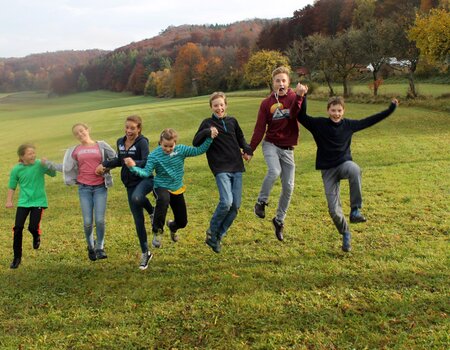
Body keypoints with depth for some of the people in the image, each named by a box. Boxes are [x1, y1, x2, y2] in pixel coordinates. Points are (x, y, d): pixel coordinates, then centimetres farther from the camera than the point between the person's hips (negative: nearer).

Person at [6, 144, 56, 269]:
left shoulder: (39, 164, -8)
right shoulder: (16, 169, -4)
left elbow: (53, 174, -14)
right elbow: (12, 187, 6)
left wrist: (47, 165, -30)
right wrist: (9, 200, -2)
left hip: (38, 201, -1)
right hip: (23, 202, 2)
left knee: (33, 227, -11)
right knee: (18, 228, -4)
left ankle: (36, 236, 30)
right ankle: (17, 257, 13)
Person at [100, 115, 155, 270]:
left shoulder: (142, 142, -12)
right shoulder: (120, 142, 9)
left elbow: (147, 162, -25)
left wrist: (135, 163, -42)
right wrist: (106, 165, 12)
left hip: (145, 179, -6)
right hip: (130, 183, 6)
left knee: (137, 198, -41)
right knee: (138, 220, 7)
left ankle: (152, 212, -8)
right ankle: (145, 253, 18)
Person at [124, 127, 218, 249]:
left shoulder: (181, 150, -8)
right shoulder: (154, 155, -15)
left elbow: (199, 150, -8)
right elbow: (146, 172, -20)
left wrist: (210, 138, -17)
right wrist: (134, 168, -37)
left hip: (177, 188, 4)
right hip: (161, 187, -4)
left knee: (182, 222, 9)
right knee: (163, 199, -44)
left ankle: (172, 226, 52)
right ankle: (157, 231, -24)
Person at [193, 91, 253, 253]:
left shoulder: (232, 121, 11)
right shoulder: (207, 123, 1)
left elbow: (240, 138, 24)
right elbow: (196, 143, -6)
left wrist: (248, 150, 5)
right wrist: (206, 132, -23)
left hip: (236, 168, 5)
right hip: (221, 169, -5)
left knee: (236, 205, 1)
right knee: (226, 202, -20)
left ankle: (218, 235, 17)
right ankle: (212, 232, 3)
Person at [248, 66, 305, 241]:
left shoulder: (294, 98, -2)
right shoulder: (266, 103, -1)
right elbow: (259, 129, -1)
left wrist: (300, 96, -38)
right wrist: (250, 150, -5)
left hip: (288, 149, 1)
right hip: (271, 145, -1)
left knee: (288, 187, 2)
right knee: (274, 171, -30)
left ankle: (279, 220, 20)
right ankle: (261, 202, -6)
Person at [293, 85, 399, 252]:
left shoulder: (349, 124, 2)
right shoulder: (319, 124, -5)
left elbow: (369, 120, 12)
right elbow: (301, 117, -13)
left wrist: (389, 110, 13)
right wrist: (301, 97, -27)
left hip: (344, 163, 1)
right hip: (328, 170, -1)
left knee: (355, 170, -39)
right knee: (334, 210, -6)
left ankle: (355, 210, -28)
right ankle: (345, 234, 25)